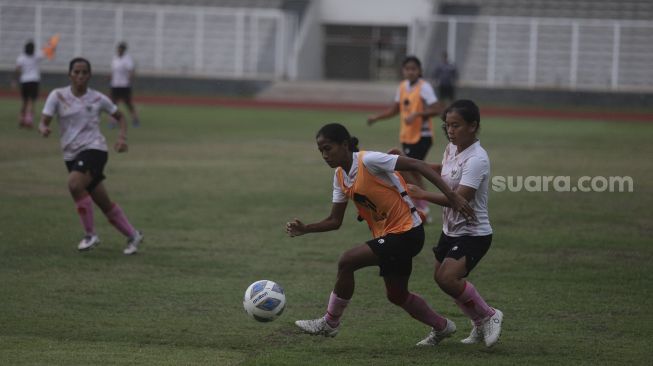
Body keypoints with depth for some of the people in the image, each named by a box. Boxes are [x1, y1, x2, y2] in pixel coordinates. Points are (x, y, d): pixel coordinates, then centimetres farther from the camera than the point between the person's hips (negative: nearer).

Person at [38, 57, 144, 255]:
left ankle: (90, 234, -16)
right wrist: (44, 129, -31)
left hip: (94, 149, -3)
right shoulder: (58, 96, 0)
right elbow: (43, 122, -7)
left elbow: (120, 117, 14)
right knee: (104, 203, 8)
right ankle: (133, 235, 26)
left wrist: (122, 138, -3)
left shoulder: (97, 99, 0)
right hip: (71, 155, 3)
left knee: (74, 184, -30)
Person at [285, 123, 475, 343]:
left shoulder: (368, 160, -20)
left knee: (347, 262, -18)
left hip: (406, 232, -9)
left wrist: (452, 196, -29)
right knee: (396, 295, 19)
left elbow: (416, 165, -23)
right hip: (387, 235, 9)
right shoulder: (340, 176, 5)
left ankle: (330, 323, -2)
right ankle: (443, 327, 39)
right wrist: (305, 229, -8)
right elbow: (335, 221, 9)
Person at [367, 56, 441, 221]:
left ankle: (422, 205, -2)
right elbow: (395, 109, 18)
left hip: (421, 136, -8)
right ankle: (423, 212, 20)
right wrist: (376, 117, 5)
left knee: (404, 170, -12)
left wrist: (416, 114, -31)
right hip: (407, 137, 8)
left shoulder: (424, 87, -14)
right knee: (413, 173, 12)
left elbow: (437, 109, -21)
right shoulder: (402, 87, 8)